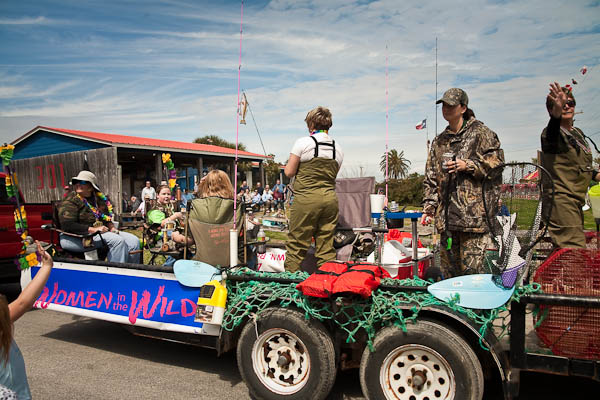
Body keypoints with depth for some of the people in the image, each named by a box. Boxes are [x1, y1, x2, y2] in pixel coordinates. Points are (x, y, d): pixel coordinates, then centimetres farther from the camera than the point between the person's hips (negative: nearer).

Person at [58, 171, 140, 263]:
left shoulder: (99, 199, 15)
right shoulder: (70, 202, -6)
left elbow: (107, 218, 27)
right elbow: (67, 225, -17)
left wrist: (112, 227, 5)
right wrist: (93, 229, -21)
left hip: (100, 232, 7)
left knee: (134, 240, -9)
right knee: (117, 240, -30)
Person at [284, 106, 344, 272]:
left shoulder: (303, 143, -5)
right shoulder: (337, 148, 10)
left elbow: (289, 172, -2)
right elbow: (333, 175, 14)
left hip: (306, 198, -4)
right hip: (330, 198, 5)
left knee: (297, 244, 3)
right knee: (327, 245, 10)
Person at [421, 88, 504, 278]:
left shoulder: (480, 132, 3)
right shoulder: (439, 141, 19)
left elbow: (496, 162, -4)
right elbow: (431, 178, 19)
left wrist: (468, 165, -13)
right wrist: (429, 207, 12)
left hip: (474, 212, -5)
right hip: (447, 216, 6)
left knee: (472, 268, -6)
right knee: (449, 268, 10)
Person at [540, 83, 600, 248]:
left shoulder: (579, 133, 17)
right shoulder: (553, 132, -9)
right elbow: (550, 138, -37)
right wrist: (557, 114, -56)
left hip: (577, 200, 9)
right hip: (560, 198, -9)